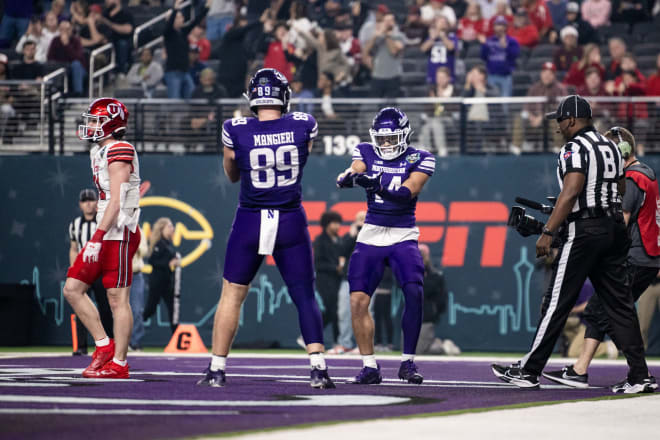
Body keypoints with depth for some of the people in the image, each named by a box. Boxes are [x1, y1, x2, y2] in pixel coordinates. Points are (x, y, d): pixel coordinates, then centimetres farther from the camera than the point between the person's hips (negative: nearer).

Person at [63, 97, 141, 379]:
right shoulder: (100, 152, 17)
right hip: (106, 235, 10)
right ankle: (104, 345, 12)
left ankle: (118, 363, -1)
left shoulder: (119, 152, -13)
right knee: (72, 289, 7)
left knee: (118, 298, -5)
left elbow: (116, 202, -19)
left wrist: (97, 239, -22)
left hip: (118, 234, -10)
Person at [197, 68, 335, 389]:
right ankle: (318, 368, -4)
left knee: (231, 296, 11)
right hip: (291, 221, 0)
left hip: (250, 221, 0)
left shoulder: (236, 131, -8)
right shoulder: (303, 126, -6)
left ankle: (217, 369, 13)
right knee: (305, 297, 6)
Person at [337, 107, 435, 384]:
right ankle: (369, 366, 2)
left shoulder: (419, 159, -2)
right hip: (370, 235, 2)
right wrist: (348, 177, -37)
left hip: (403, 236, -2)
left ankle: (408, 362, -6)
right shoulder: (366, 153, 7)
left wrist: (377, 186, -36)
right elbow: (353, 172, -11)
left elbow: (408, 192, -18)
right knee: (358, 300, -9)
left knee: (414, 294, -20)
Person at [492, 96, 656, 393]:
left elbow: (571, 193, -22)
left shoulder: (575, 148, -11)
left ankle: (528, 371, 3)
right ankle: (639, 376, 0)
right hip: (615, 228, 8)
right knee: (619, 302, 6)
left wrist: (548, 232, -23)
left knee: (557, 302, -3)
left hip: (583, 232, -8)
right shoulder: (611, 147, 15)